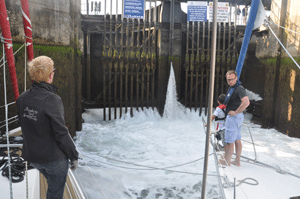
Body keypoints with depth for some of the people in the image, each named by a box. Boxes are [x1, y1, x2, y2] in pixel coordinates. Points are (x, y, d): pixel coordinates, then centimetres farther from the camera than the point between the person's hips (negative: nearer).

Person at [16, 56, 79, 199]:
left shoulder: (22, 99, -5)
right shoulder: (52, 100, -25)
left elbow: (24, 125, 6)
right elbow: (61, 134, -23)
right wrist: (74, 156, -10)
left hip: (32, 156, 6)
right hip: (55, 158, -6)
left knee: (52, 185, 30)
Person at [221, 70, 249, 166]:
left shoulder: (239, 88, -18)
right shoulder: (233, 88, 13)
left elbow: (246, 102, -31)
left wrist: (236, 112, -23)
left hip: (234, 117, -11)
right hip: (238, 117, 11)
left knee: (230, 141, -1)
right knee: (237, 140, 15)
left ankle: (227, 161, 10)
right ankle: (237, 161, 25)